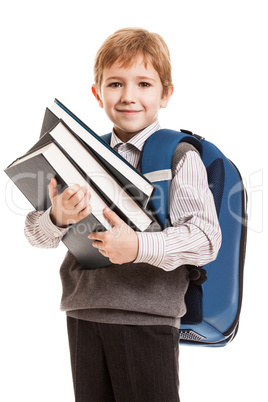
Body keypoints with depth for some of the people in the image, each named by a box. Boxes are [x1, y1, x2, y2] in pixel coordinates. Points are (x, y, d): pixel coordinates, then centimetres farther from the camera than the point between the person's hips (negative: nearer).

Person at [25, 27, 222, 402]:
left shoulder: (181, 157, -5)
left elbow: (206, 239, -14)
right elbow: (36, 234, 6)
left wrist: (139, 247, -27)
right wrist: (58, 218, -16)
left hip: (148, 318, -4)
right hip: (83, 313, 4)